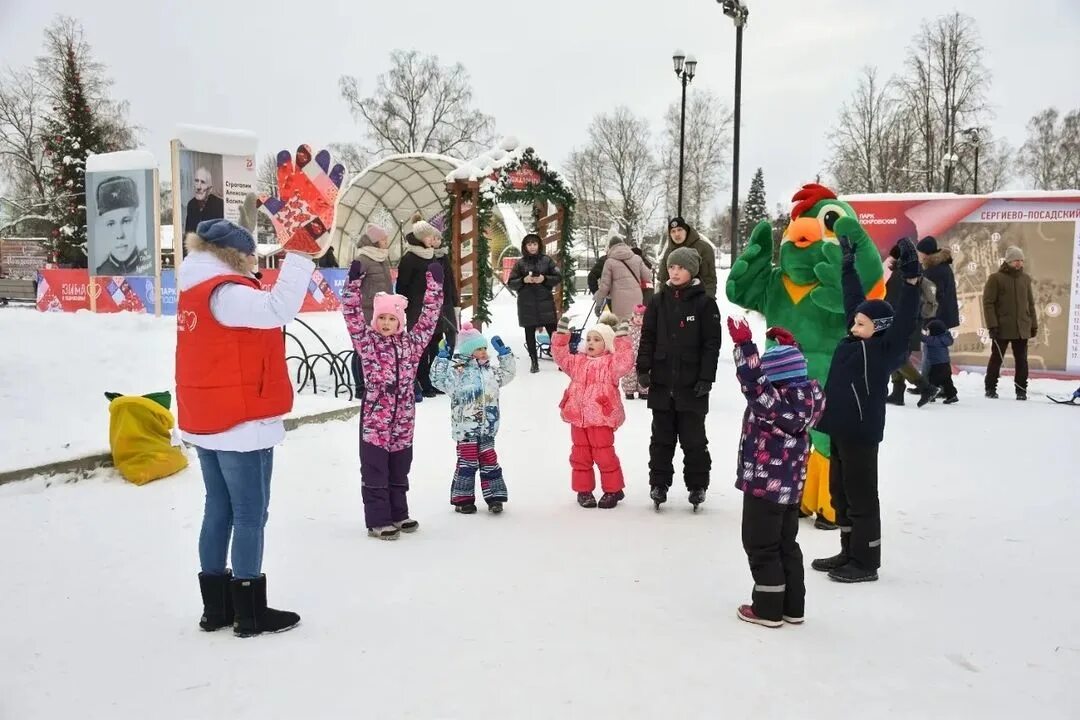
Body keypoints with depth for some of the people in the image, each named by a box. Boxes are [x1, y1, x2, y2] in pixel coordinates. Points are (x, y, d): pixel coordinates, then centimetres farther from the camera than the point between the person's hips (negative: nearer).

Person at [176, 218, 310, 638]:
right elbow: (278, 309, -32)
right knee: (250, 516, -1)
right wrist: (301, 255, -28)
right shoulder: (224, 293, -18)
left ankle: (217, 606, 24)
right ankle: (251, 613, 8)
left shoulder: (199, 290, 12)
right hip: (241, 422, -10)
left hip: (210, 422, 10)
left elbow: (260, 309, 12)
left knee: (219, 511, 15)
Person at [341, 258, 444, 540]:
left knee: (399, 471, 16)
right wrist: (354, 282, -21)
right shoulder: (366, 341, -2)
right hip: (374, 417, -4)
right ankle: (378, 521, 11)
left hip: (402, 418, 4)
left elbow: (429, 317, 8)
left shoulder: (411, 342, 6)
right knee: (375, 472, 2)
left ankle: (398, 515, 29)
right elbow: (353, 315, -12)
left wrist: (434, 282, 5)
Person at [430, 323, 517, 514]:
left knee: (489, 462, 9)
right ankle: (462, 499, 12)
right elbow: (437, 379, -18)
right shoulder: (456, 370, -9)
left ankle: (494, 497, 16)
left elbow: (508, 373, 22)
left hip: (487, 428, 5)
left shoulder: (490, 370, 12)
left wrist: (504, 352, 14)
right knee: (467, 462, 0)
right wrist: (442, 358, -24)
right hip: (466, 428, -5)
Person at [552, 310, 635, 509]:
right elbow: (560, 354, 15)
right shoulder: (578, 361, 13)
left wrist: (622, 336, -20)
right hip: (578, 418, 5)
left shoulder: (611, 362, -3)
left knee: (604, 454, 0)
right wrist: (562, 331, 7)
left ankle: (613, 489, 16)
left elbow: (626, 360, -20)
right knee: (580, 455, 10)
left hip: (601, 418, -5)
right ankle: (583, 490, 23)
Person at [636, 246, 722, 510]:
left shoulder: (705, 302, -3)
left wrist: (706, 378, -10)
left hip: (691, 384, -3)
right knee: (661, 437, 11)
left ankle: (697, 485, 17)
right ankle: (659, 483, 20)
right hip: (662, 382, 3)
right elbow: (647, 337, 8)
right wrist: (643, 369, -1)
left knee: (693, 438, 6)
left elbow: (712, 343, -5)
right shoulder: (658, 301, 7)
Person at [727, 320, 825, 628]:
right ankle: (792, 606, 26)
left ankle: (768, 608, 13)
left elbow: (754, 383, -34)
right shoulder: (807, 397, 1)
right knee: (786, 544, 18)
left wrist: (744, 344, -31)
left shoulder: (776, 404, -24)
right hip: (790, 486, 9)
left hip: (766, 485, -9)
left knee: (761, 547, 4)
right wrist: (787, 345, 21)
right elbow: (792, 371, 21)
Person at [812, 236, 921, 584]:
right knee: (840, 493, 16)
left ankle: (866, 562, 10)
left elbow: (904, 320, -22)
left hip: (862, 432, -9)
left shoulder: (884, 348, -10)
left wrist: (911, 280, -30)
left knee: (861, 497, 0)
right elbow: (854, 300, 18)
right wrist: (848, 264, 24)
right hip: (841, 428, 9)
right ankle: (849, 553, 28)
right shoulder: (855, 341, 9)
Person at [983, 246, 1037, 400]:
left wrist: (1034, 324, 13)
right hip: (1002, 328, -4)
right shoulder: (996, 278, -5)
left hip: (1022, 328, 4)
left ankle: (1021, 390, 13)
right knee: (996, 359, 5)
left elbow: (1030, 303, 17)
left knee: (1022, 360, 6)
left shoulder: (1025, 278, 11)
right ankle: (990, 389, 15)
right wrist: (992, 325, -14)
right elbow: (988, 302, -8)